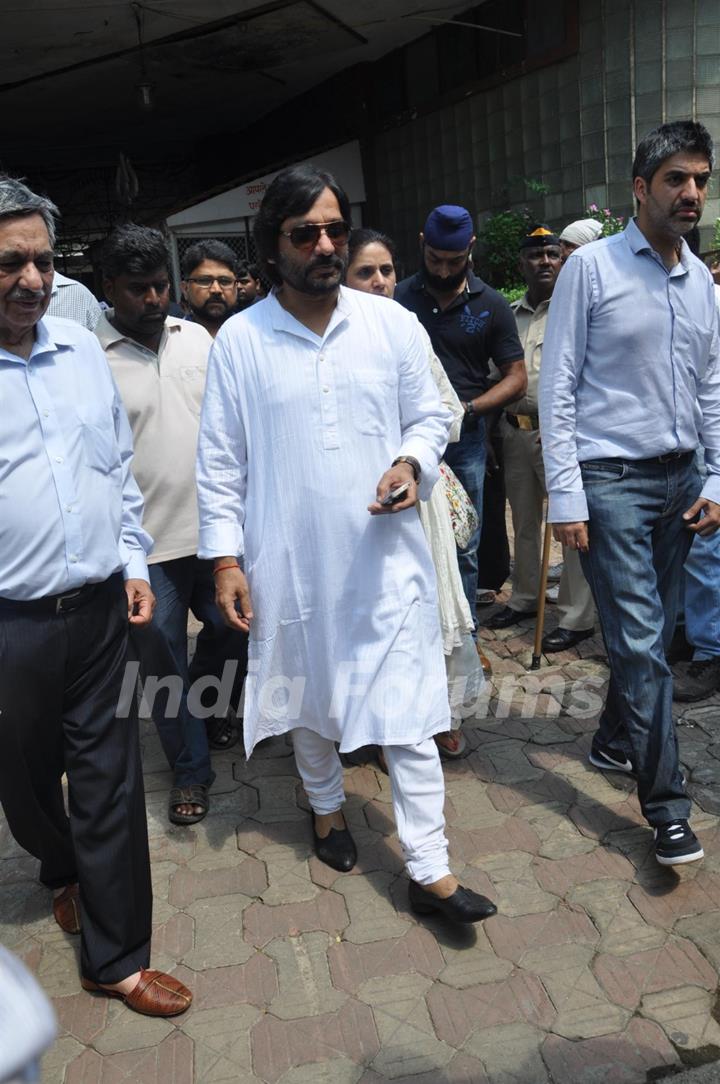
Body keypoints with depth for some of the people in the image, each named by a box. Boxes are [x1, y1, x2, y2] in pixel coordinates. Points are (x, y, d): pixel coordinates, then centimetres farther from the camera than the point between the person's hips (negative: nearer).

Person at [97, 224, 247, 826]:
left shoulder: (197, 337, 6)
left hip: (215, 528, 4)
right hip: (145, 545, -4)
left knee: (232, 629, 17)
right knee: (165, 665, 7)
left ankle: (213, 713, 46)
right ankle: (191, 769, 26)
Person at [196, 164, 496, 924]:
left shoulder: (392, 324, 0)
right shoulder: (239, 340, -3)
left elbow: (430, 417, 8)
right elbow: (220, 461, 0)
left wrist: (412, 463, -13)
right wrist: (225, 557, -5)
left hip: (385, 557, 0)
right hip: (290, 561, 1)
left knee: (409, 713, 1)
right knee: (306, 696, 19)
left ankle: (430, 871, 14)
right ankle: (326, 806, 46)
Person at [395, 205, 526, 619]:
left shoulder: (491, 305, 4)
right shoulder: (399, 298, 3)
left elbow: (517, 377, 4)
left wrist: (468, 408, -12)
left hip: (465, 438, 1)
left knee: (464, 548, 6)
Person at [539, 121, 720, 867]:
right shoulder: (591, 268, -6)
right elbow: (557, 390, -9)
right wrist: (565, 497, -13)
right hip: (611, 477, -6)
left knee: (652, 632, 12)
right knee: (640, 641, -5)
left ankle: (614, 741, 35)